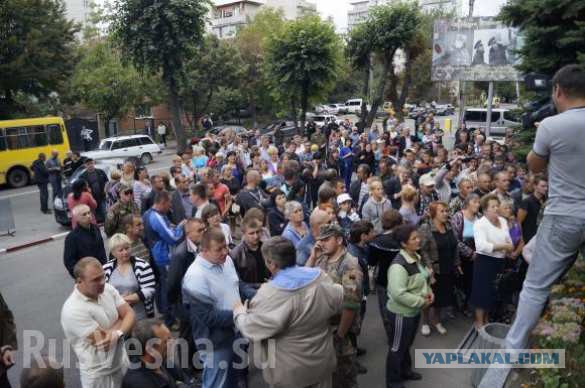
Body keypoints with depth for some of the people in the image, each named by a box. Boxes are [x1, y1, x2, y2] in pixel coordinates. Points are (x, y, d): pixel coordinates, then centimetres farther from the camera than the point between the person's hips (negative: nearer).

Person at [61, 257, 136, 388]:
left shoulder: (108, 289, -6)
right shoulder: (73, 310, -25)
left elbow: (130, 314, -7)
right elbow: (103, 342, -25)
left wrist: (118, 333, -26)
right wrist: (121, 319, -9)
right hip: (99, 374, -6)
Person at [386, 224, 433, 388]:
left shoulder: (416, 257, 1)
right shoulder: (399, 265, -29)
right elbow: (398, 294, -33)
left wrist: (428, 291, -1)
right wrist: (422, 301, -24)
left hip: (414, 311, 9)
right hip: (401, 313, -9)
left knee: (407, 344, 27)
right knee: (397, 347, 11)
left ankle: (405, 371, 47)